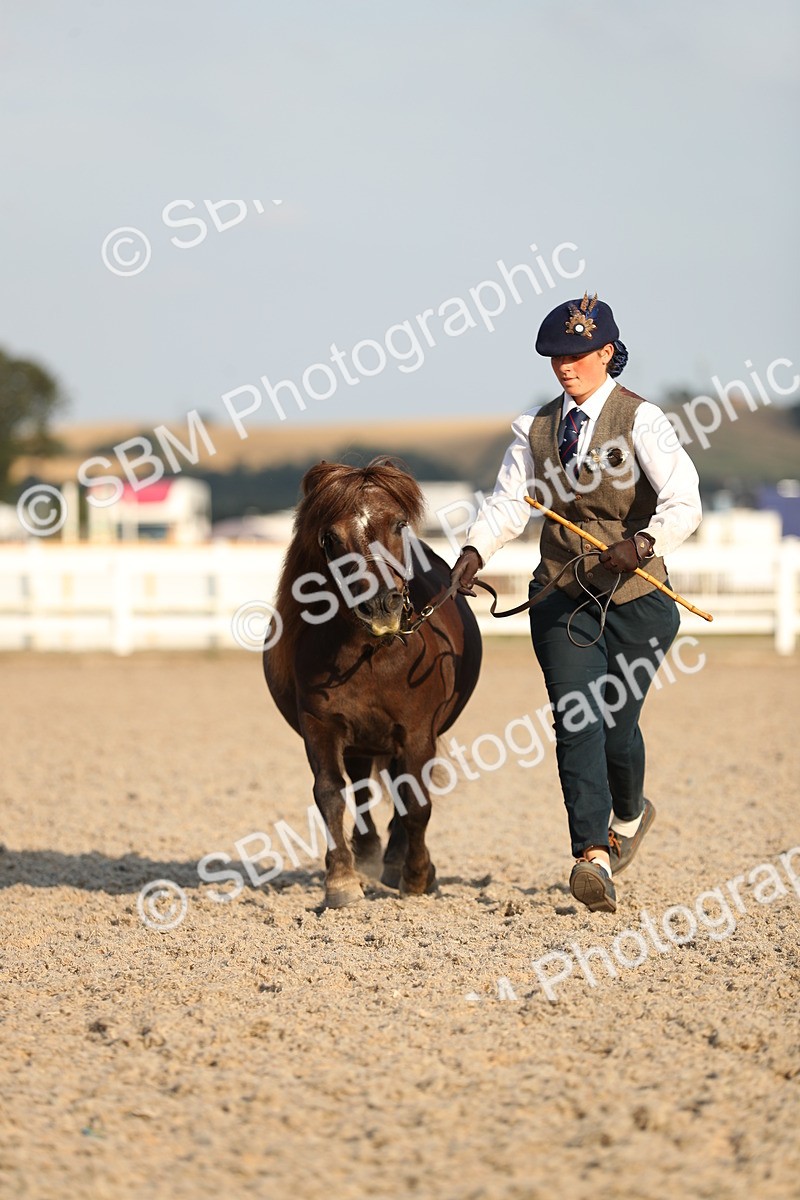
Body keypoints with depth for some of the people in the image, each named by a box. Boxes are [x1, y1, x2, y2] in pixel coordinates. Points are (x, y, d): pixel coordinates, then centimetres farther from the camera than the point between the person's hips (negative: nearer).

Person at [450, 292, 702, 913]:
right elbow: (509, 501, 0)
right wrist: (476, 551, -19)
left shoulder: (641, 420, -9)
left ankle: (629, 814, 35)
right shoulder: (538, 427, 6)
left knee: (616, 719, 2)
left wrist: (643, 543, -41)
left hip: (636, 596, -3)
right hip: (562, 597, 3)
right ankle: (595, 857, -18)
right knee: (576, 717, -12)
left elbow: (684, 503, -21)